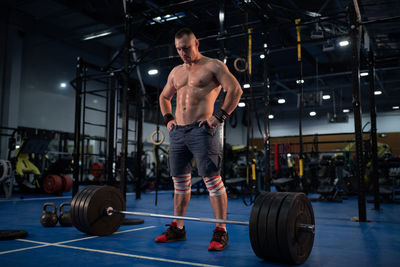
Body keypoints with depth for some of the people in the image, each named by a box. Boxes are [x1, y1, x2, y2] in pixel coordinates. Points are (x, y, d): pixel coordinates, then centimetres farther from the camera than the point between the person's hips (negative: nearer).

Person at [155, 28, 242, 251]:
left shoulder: (213, 66, 0)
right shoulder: (176, 72, 21)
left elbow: (236, 90, -9)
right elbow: (164, 97, 33)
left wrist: (220, 117, -14)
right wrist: (168, 118, 17)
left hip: (201, 130, -7)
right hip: (178, 131, 7)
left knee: (212, 179, -10)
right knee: (180, 181, 10)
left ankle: (221, 232, -4)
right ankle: (178, 228, 19)